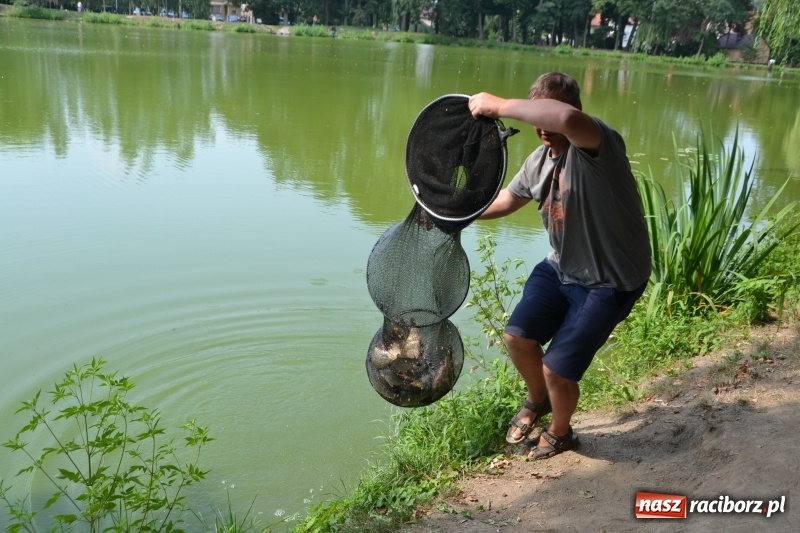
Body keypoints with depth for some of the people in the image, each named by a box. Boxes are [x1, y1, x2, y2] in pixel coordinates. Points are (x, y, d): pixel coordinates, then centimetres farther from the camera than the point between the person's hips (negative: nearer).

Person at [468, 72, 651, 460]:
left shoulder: (598, 145, -27)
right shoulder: (539, 159, -2)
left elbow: (567, 118, -53)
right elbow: (505, 200, 15)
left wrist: (499, 106, -43)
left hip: (611, 281, -8)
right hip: (561, 268, 8)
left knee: (557, 369, -6)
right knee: (517, 337, 7)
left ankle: (560, 433, 28)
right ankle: (537, 400, 40)